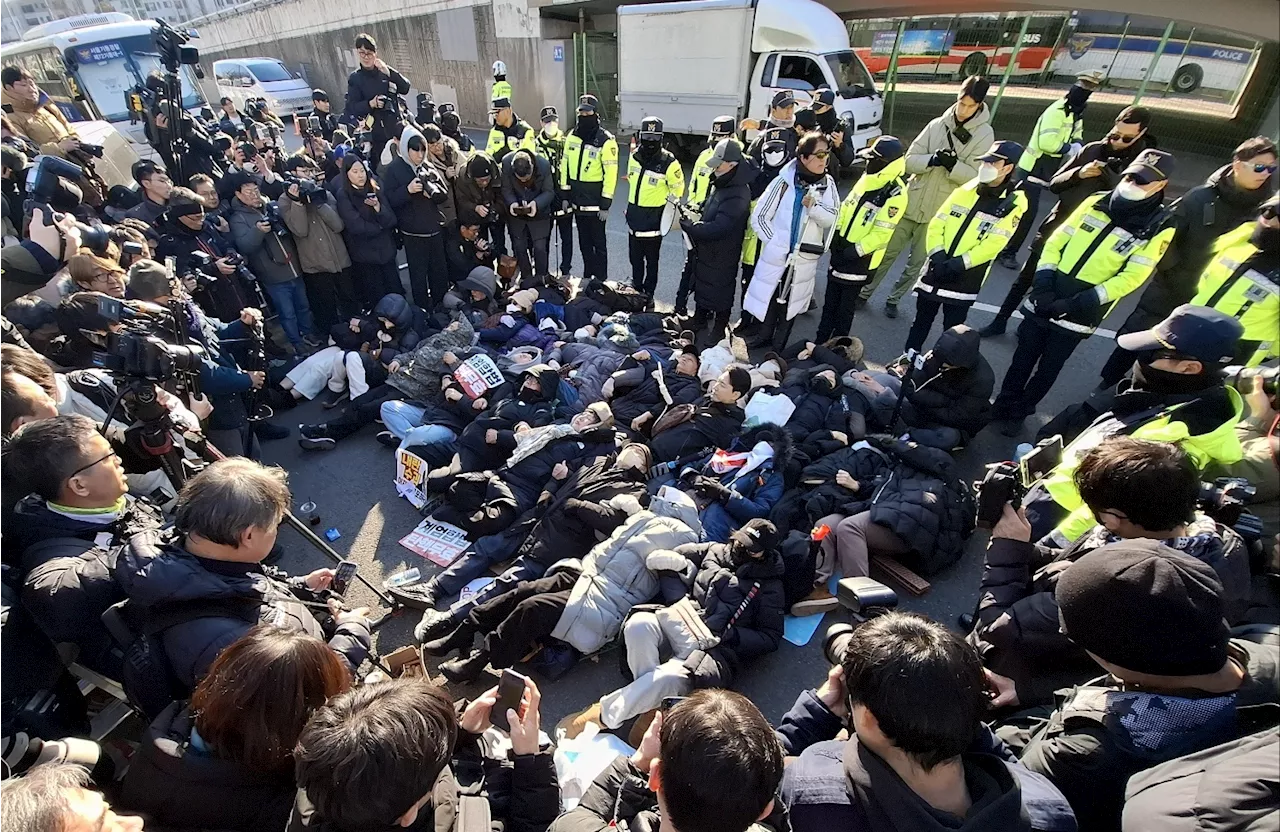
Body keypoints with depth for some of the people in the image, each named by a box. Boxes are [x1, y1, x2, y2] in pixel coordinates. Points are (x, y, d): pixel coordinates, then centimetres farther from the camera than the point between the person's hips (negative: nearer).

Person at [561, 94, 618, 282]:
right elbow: (565, 165, 12)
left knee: (598, 242, 3)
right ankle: (587, 275, 30)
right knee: (584, 241, 16)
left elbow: (611, 173, -15)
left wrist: (606, 204, -16)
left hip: (595, 201, -6)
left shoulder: (606, 140, -12)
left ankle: (601, 278, 15)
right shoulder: (572, 136, 7)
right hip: (577, 199, 6)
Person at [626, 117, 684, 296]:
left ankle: (648, 294, 20)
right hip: (634, 217, 6)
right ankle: (635, 289, 35)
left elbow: (677, 188, -6)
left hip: (654, 219, -6)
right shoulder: (634, 156, 2)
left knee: (651, 260, 7)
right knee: (635, 258, 18)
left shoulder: (668, 162, -16)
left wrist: (665, 212, -2)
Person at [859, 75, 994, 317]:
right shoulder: (937, 125, 0)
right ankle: (864, 292, 25)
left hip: (939, 212, -1)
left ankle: (894, 299, 26)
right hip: (910, 202, 1)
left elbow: (977, 176, -9)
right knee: (888, 252, 10)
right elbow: (910, 160, -1)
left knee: (917, 262, 8)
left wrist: (953, 164, -26)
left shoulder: (984, 135, -5)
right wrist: (931, 159, -20)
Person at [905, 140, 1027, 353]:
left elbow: (993, 244, -15)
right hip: (936, 270, 4)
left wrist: (959, 264, -23)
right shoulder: (965, 191, 6)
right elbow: (936, 224, 2)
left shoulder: (1014, 204, -6)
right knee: (921, 321, 15)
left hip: (965, 280, -4)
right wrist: (937, 255, -13)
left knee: (952, 330, 4)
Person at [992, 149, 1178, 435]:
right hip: (1043, 301, 3)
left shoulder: (1159, 229, -7)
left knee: (1047, 369, 9)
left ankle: (1019, 414, 25)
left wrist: (1077, 304, -21)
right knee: (1023, 359, 13)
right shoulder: (1096, 202, 3)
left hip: (1079, 315, -3)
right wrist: (1043, 283, -10)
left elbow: (1131, 278, -12)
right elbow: (1056, 241, 3)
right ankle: (1003, 406, 29)